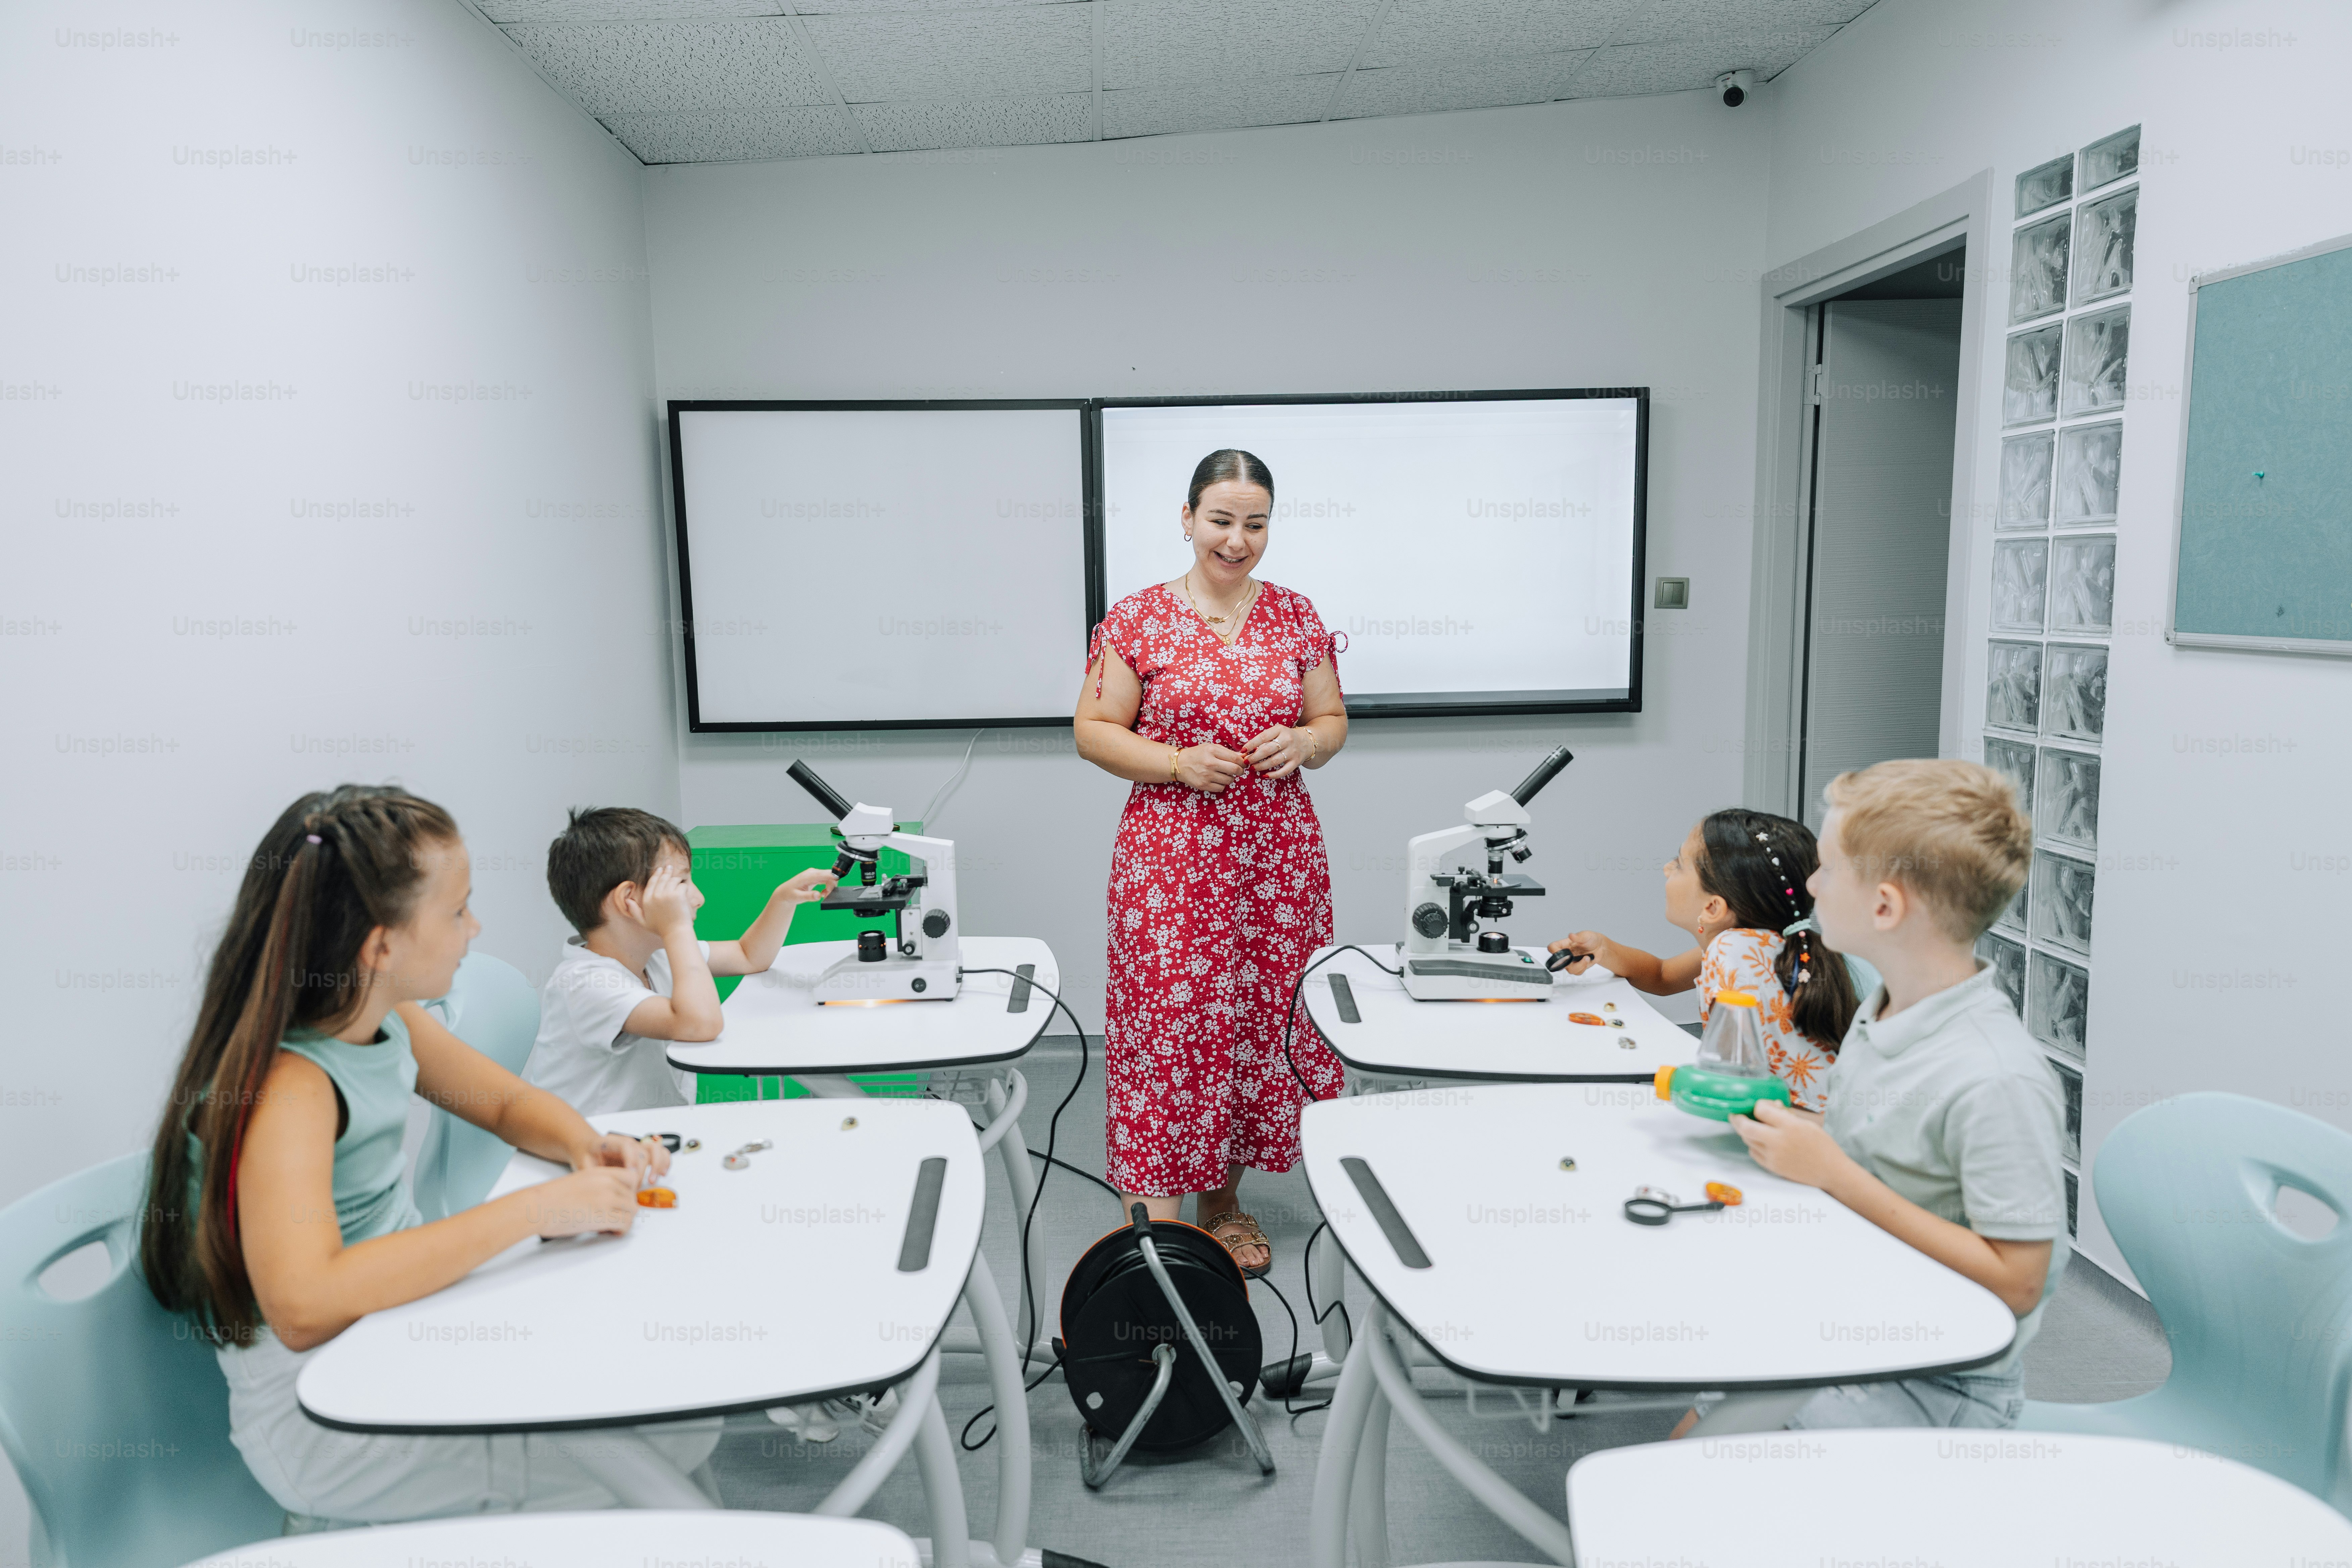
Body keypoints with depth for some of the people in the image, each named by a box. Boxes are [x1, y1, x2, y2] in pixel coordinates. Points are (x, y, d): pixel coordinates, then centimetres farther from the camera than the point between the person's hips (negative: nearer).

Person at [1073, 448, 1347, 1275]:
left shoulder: (1296, 616, 8)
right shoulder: (1138, 618, -1)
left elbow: (1333, 721, 14)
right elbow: (1093, 731, -1)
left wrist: (1305, 743, -9)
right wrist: (1178, 761, -15)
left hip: (1278, 858, 4)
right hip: (1171, 858, -3)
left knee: (1260, 1018, 9)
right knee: (1169, 1023, -6)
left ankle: (1224, 1199, 27)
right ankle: (1159, 1216, 1)